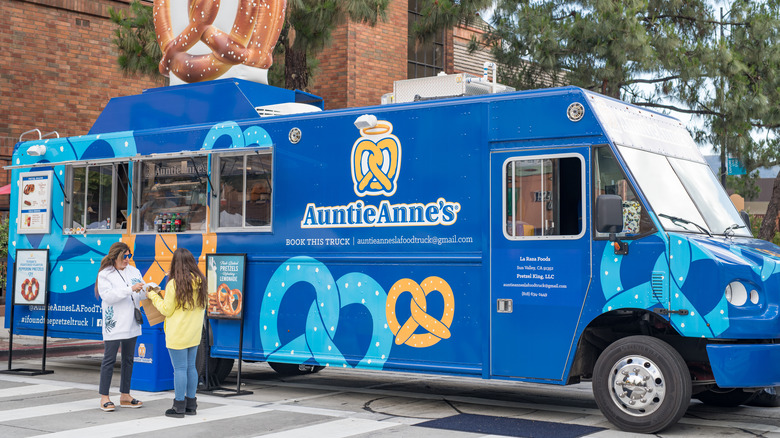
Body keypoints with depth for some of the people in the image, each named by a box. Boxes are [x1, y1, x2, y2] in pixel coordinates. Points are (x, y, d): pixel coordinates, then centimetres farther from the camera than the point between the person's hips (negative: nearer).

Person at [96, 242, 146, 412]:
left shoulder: (133, 271, 11)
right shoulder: (105, 274, -4)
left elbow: (140, 294, 11)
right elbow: (107, 296, -18)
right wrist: (130, 289, -24)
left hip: (131, 324, 6)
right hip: (114, 324, -6)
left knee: (128, 359, 11)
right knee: (109, 359, -2)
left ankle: (125, 395, 19)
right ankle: (104, 397, 4)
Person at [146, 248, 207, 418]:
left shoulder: (174, 284, -16)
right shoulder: (200, 282, 2)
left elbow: (166, 310, -9)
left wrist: (153, 296, 5)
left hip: (177, 334, -6)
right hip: (194, 333, 6)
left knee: (180, 368, -1)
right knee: (191, 367, 14)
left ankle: (179, 407, 5)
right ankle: (191, 404, 21)